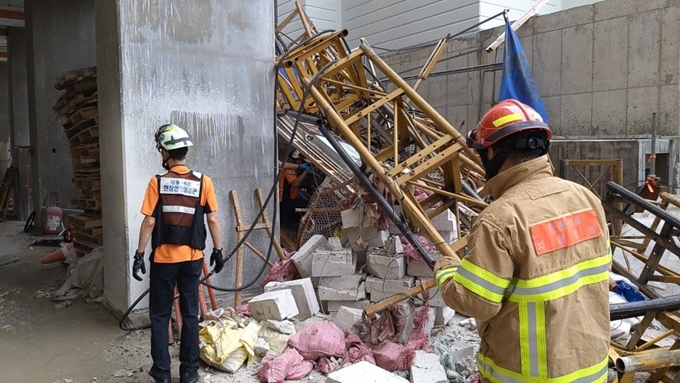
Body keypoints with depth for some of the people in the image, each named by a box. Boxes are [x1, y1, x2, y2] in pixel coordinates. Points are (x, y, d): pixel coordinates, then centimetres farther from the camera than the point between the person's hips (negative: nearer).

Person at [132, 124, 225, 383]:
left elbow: (149, 223, -9)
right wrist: (218, 250, 7)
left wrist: (139, 255, -1)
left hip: (163, 259, -1)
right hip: (192, 259, 2)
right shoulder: (203, 182, -5)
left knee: (160, 316, 11)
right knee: (190, 314, 11)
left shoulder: (157, 183, -8)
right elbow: (213, 220, -3)